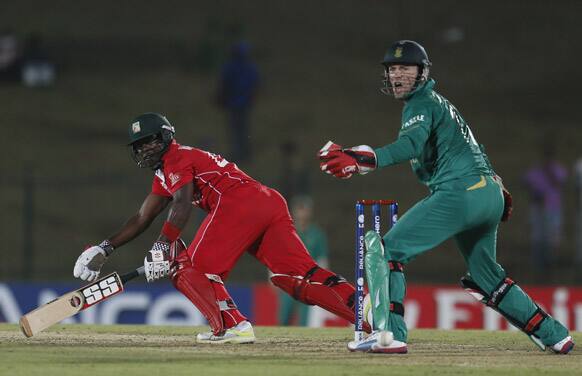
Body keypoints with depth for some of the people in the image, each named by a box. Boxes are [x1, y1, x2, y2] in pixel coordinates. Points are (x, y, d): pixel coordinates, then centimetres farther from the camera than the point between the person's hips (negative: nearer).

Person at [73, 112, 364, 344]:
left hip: (238, 204, -9)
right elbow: (142, 219, 39)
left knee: (188, 269, -4)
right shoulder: (163, 175, 34)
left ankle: (232, 326, -20)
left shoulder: (177, 158, 6)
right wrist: (105, 248, 34)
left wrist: (162, 246, -20)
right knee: (300, 278, -2)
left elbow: (183, 205, -12)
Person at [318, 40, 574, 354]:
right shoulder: (439, 102, 27)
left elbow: (411, 144, -24)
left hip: (459, 192, -10)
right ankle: (553, 334, 26)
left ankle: (389, 333, -22)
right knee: (486, 275, 24)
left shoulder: (422, 103, -3)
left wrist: (368, 159, -38)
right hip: (490, 194, 10)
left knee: (387, 248, -10)